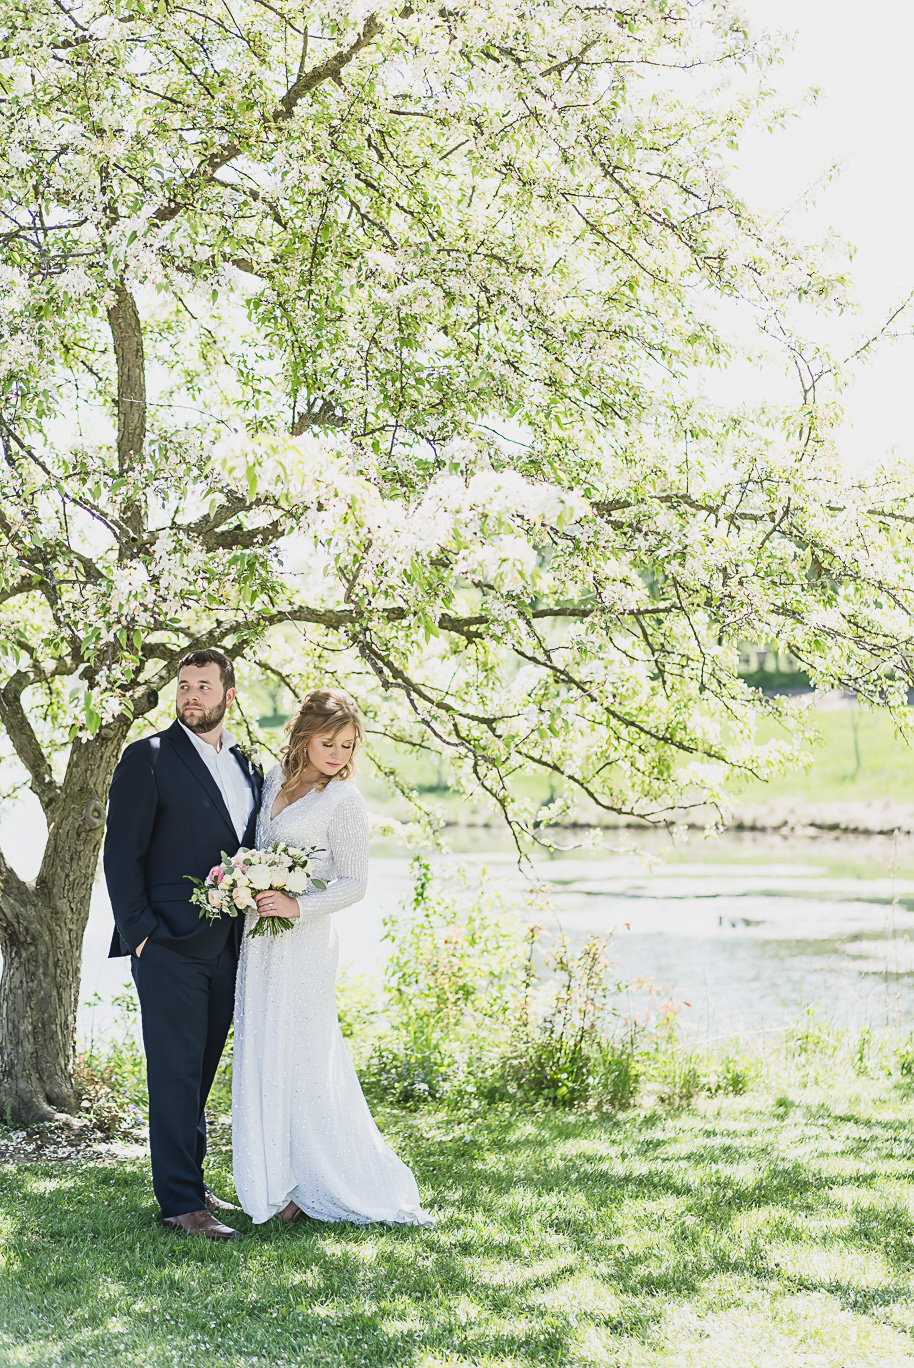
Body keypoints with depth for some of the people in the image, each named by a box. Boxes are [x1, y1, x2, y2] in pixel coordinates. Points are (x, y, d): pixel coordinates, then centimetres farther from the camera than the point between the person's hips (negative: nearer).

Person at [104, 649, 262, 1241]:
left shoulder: (248, 764, 14)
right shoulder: (148, 758, -5)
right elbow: (123, 853, -7)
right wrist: (138, 932, -12)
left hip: (226, 943, 6)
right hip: (170, 945, -6)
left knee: (200, 1072, 14)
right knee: (175, 1074, -3)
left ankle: (190, 1180, 24)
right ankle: (181, 1201, 1)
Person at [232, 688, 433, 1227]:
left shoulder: (344, 800, -9)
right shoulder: (275, 781, 10)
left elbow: (354, 884, -10)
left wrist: (297, 907, -23)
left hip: (304, 942, -7)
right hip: (260, 940, 7)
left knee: (301, 1060, -3)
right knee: (264, 1057, 9)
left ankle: (319, 1185, 10)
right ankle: (280, 1181, 19)